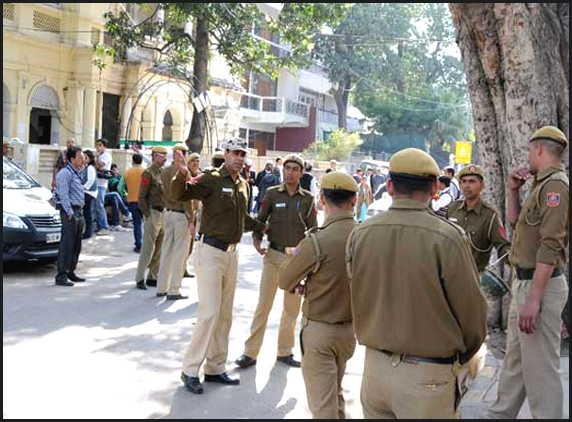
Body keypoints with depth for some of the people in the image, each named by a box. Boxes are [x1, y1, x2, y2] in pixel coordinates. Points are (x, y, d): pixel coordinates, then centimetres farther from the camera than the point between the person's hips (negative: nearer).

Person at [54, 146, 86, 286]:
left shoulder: (77, 173, 18)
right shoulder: (65, 173, -10)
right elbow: (63, 195, -16)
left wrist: (80, 213, 16)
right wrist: (70, 214, -18)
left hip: (79, 211, 9)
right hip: (70, 212, -9)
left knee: (76, 245, 13)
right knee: (67, 245, -8)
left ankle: (70, 272, 23)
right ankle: (61, 276, -5)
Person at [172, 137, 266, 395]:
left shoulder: (243, 185, 11)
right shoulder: (211, 179, -11)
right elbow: (179, 194, -25)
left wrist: (262, 226, 25)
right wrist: (183, 175, -42)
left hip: (232, 253, 8)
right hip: (211, 251, -8)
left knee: (225, 314, 13)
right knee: (209, 312, -9)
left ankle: (215, 368, 26)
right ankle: (190, 370, 5)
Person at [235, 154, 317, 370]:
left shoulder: (308, 198, 2)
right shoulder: (272, 193, -1)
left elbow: (313, 230, 4)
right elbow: (260, 220, 4)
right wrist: (257, 240, -13)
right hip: (273, 255, -2)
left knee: (292, 307, 11)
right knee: (263, 304, -1)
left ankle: (285, 351, 25)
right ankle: (250, 352, 7)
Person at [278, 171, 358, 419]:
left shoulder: (316, 242, -23)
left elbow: (284, 282, -9)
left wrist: (301, 286, 12)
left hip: (319, 330, -5)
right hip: (350, 327, 6)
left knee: (323, 405, 4)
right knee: (335, 394, 26)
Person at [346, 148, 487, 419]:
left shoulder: (359, 233, -6)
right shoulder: (447, 237, -18)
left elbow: (359, 300, 4)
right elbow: (472, 311, -11)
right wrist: (463, 355, 8)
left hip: (374, 366, 4)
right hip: (427, 375, -3)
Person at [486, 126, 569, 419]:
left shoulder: (555, 185, -16)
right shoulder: (542, 184, 15)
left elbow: (550, 247, -24)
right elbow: (515, 220, 28)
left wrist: (533, 299, -27)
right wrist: (514, 190, 12)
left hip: (540, 285, -11)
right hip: (524, 282, 11)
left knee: (540, 367, -4)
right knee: (514, 357, 20)